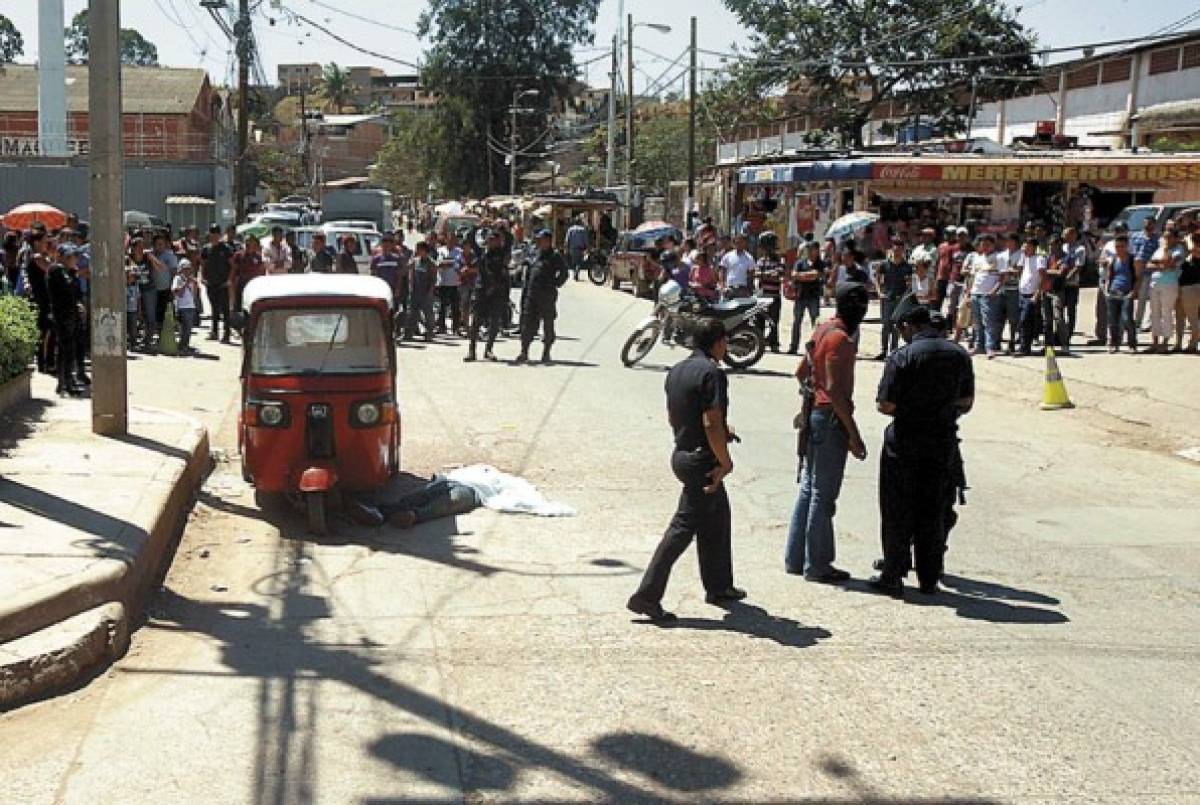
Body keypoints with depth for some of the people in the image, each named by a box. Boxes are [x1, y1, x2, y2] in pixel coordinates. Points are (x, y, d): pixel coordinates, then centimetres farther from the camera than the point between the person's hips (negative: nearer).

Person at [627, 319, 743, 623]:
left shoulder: (676, 370, 9)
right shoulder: (712, 373, -18)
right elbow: (711, 424, -25)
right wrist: (725, 462, -15)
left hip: (682, 452, 9)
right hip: (702, 460, -9)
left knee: (718, 516, 22)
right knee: (684, 527, -6)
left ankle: (719, 586, 33)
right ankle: (646, 595, -7)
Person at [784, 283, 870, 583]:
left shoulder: (823, 330, 11)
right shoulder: (840, 338, -18)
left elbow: (801, 372, 19)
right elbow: (834, 389, -23)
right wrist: (853, 434, -21)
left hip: (815, 414, 10)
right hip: (831, 419, -10)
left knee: (809, 487, 15)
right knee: (824, 494, -2)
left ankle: (795, 558, 22)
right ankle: (817, 565, 5)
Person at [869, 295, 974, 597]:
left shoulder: (903, 357, -15)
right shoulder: (959, 355, 1)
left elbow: (885, 406, -16)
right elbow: (966, 402, 7)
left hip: (904, 443, -4)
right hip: (943, 443, 4)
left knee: (897, 514, 6)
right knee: (933, 513, 14)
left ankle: (893, 577, 10)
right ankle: (929, 578, 19)